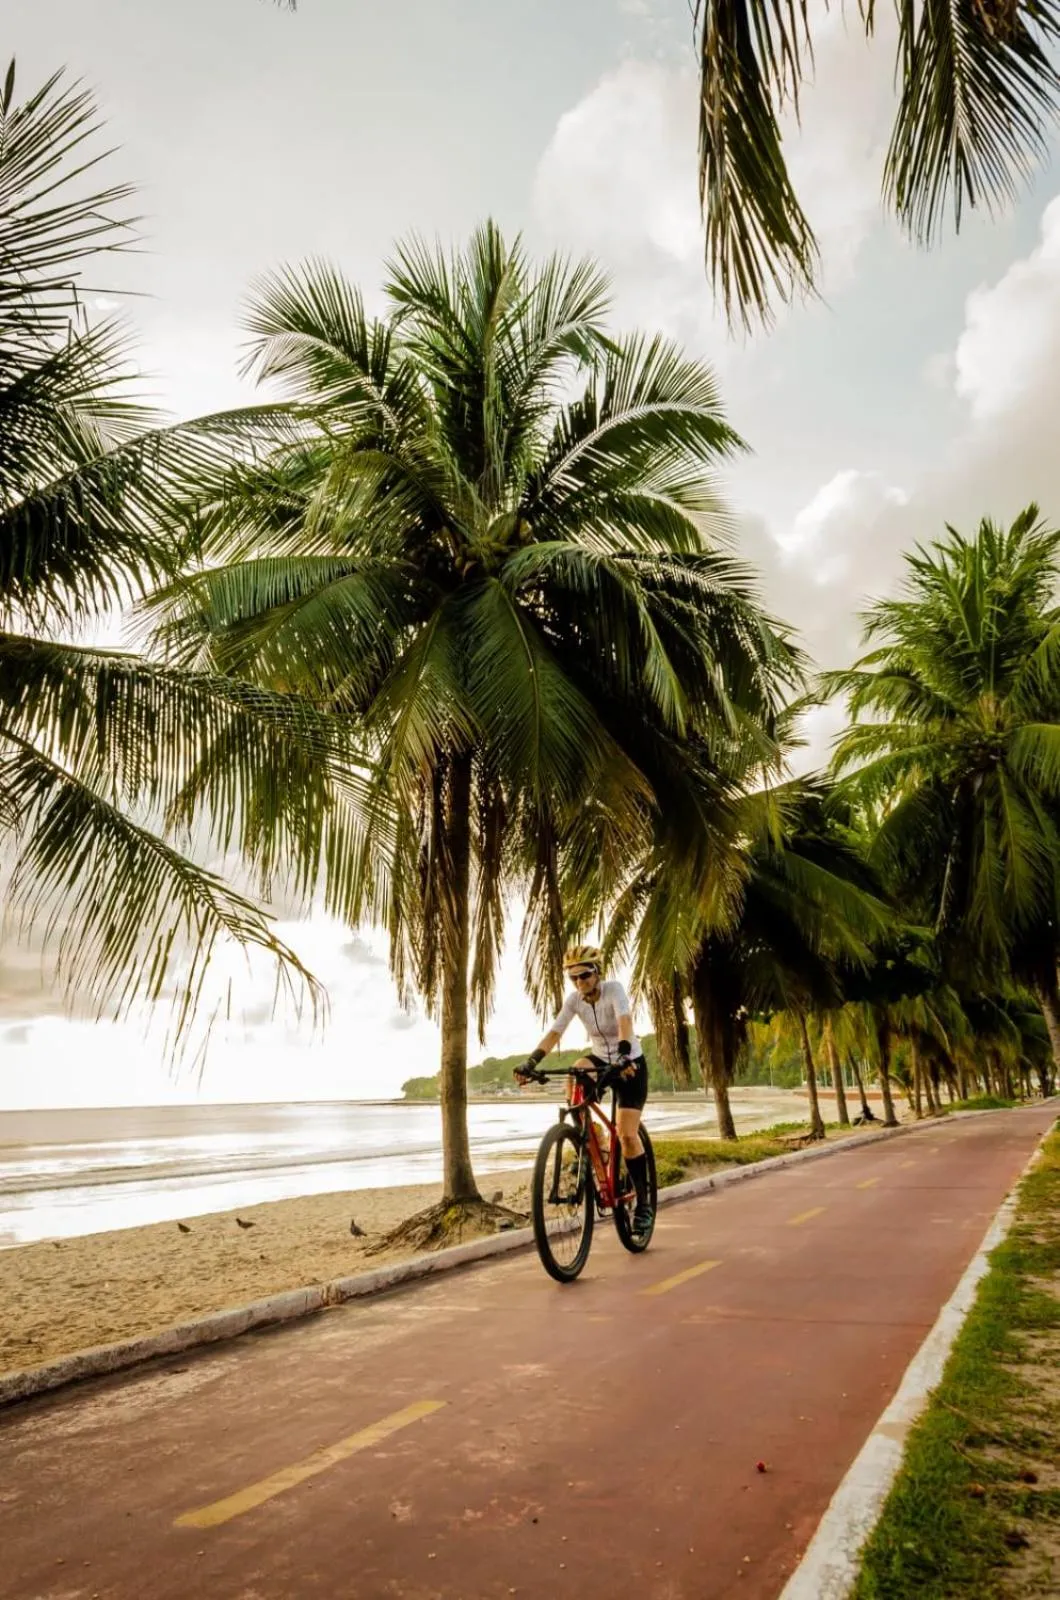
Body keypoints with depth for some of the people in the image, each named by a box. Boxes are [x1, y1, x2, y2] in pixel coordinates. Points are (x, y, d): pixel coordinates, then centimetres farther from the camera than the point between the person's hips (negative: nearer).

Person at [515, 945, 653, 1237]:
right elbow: (554, 1033, -19)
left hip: (630, 1065, -4)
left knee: (627, 1134, -16)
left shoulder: (614, 989, -23)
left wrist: (624, 1057, -57)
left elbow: (625, 1023, -39)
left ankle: (643, 1203, 2)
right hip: (600, 1058, 4)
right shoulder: (574, 999, -11)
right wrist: (530, 1062, -33)